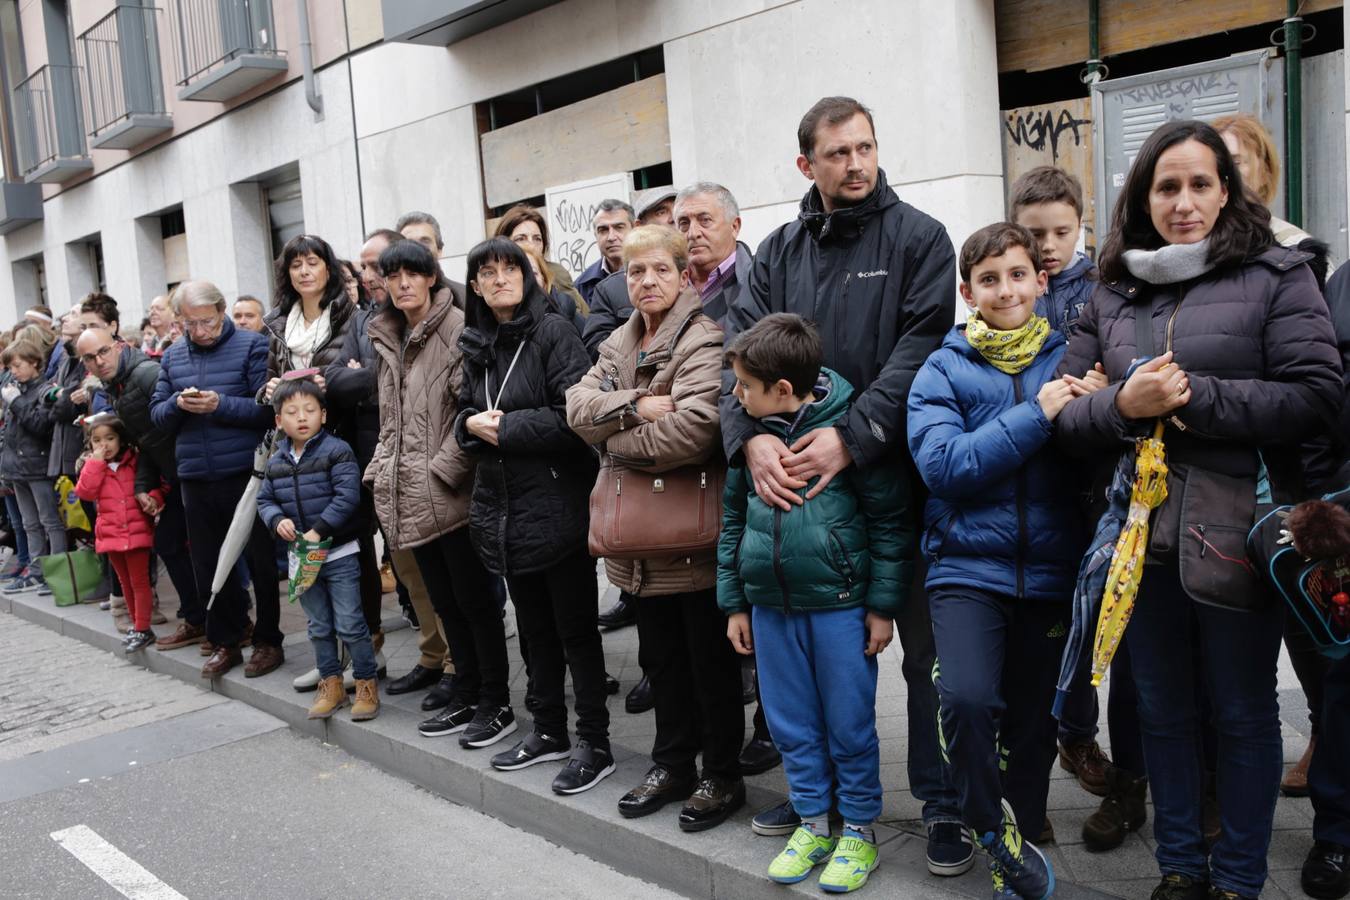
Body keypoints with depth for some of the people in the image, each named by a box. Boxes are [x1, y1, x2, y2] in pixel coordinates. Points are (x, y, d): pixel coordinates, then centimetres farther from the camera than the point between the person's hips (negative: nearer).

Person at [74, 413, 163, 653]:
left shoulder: (136, 461, -2)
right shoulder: (93, 467, 7)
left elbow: (160, 483, 0)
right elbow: (85, 492, -10)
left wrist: (154, 497, -20)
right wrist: (96, 462, -12)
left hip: (137, 532, -4)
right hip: (111, 534, 4)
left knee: (139, 582, -2)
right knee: (125, 583, 14)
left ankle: (142, 630, 2)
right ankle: (136, 625, 25)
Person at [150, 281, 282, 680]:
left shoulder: (252, 345, -5)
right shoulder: (173, 355, 11)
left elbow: (268, 407, -11)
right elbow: (157, 414, 10)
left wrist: (220, 404, -22)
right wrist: (177, 404, -11)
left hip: (245, 473, -5)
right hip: (195, 478, 5)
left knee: (260, 561, 6)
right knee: (209, 565, 11)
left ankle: (268, 642, 19)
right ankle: (225, 642, 25)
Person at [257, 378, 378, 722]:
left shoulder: (336, 450, -11)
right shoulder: (276, 462, 7)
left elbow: (348, 496, -19)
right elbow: (265, 500, 12)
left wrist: (319, 530, -23)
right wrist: (277, 520, -10)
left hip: (339, 554, -5)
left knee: (350, 625, -1)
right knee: (319, 627, 15)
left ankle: (366, 684, 11)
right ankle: (331, 684, 26)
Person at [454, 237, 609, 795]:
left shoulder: (554, 334, -11)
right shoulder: (477, 345, 11)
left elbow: (575, 415, -19)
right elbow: (465, 413, 18)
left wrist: (504, 427, -16)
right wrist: (473, 424, -5)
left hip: (557, 506, -7)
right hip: (502, 506, 7)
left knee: (574, 628, 2)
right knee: (534, 627, 18)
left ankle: (595, 744, 15)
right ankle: (549, 732, 32)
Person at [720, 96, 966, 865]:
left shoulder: (918, 237, -2)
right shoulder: (781, 251, 10)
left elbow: (920, 348, -13)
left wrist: (852, 437, -23)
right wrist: (752, 434, -18)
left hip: (899, 474, -4)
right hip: (800, 478, 4)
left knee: (926, 648, 6)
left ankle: (945, 803, 22)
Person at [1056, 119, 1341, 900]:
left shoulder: (1275, 275, -1)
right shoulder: (1113, 293, 10)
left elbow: (1318, 395, -12)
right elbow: (1070, 416, 6)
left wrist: (1194, 397, -16)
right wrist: (1124, 405, -14)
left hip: (1234, 534, -3)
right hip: (1143, 535, 4)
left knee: (1244, 712, 11)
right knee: (1163, 710, 15)